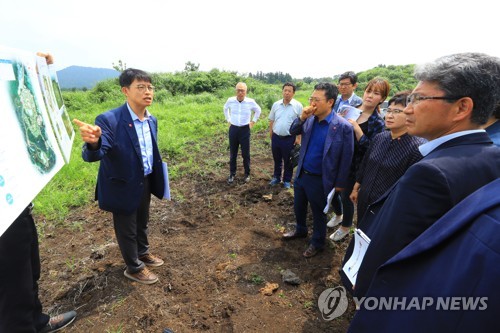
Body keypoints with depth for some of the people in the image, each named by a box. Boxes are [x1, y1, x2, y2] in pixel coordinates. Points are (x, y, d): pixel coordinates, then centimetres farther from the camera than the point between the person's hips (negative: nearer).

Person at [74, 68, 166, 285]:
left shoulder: (152, 120, -1)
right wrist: (93, 143, -56)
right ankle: (134, 268, 38)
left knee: (142, 223, 27)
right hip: (123, 187, -6)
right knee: (127, 230, 15)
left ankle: (143, 253, 52)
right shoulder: (109, 120, -24)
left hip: (145, 183, 6)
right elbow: (92, 155, -34)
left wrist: (156, 177, 12)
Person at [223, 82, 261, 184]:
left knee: (246, 153, 6)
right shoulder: (230, 100, -6)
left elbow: (258, 110, 12)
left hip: (245, 130, -1)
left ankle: (247, 174, 22)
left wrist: (253, 121, 7)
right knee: (232, 153, 9)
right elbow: (225, 108, 18)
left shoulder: (251, 102, -10)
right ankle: (232, 174, 23)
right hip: (233, 129, 1)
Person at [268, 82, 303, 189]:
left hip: (289, 139, -3)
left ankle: (287, 180, 27)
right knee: (277, 159, 18)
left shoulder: (298, 106, -7)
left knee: (288, 161, 10)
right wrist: (271, 134, 9)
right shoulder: (276, 104, 3)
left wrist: (298, 137, -10)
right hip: (276, 137, 4)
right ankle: (276, 177, 36)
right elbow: (271, 121, 10)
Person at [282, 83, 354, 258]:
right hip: (301, 174, 6)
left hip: (320, 179, -5)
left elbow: (346, 157, -14)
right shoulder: (310, 119, -5)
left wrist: (340, 183, -9)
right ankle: (300, 230, 52)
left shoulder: (343, 126, -20)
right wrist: (302, 117, -15)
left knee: (318, 213, 16)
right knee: (298, 207, 24)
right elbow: (293, 132, 5)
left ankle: (317, 242, 40)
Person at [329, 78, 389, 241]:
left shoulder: (378, 123, -13)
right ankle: (338, 215, 47)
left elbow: (370, 149, -19)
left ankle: (345, 226, 35)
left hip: (354, 166, -4)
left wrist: (356, 128, -26)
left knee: (346, 196, 8)